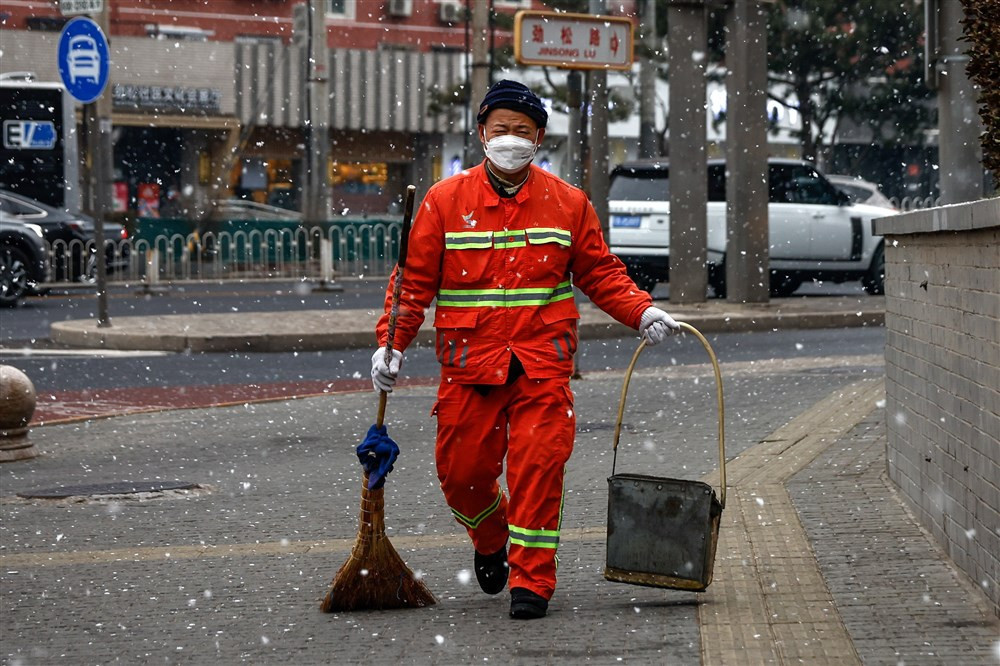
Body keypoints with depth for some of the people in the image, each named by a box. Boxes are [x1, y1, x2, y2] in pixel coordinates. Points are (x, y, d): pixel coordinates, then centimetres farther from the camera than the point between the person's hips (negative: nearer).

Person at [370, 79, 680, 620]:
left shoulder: (567, 203, 6)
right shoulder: (445, 200, 3)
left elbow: (599, 272, 13)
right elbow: (414, 280, 5)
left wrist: (642, 313, -2)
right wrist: (391, 343, -4)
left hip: (542, 366, 0)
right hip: (469, 365, 1)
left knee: (538, 468, -9)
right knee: (461, 473, 3)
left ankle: (531, 580, 0)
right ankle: (491, 538, 35)